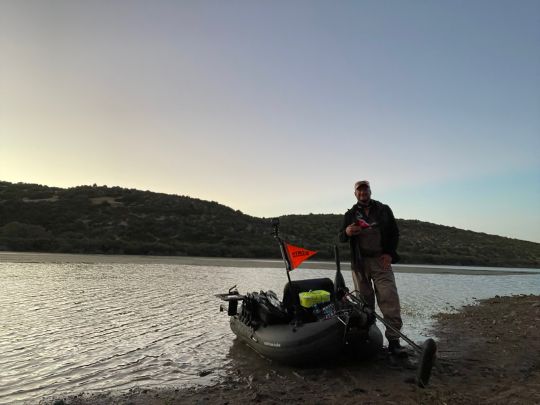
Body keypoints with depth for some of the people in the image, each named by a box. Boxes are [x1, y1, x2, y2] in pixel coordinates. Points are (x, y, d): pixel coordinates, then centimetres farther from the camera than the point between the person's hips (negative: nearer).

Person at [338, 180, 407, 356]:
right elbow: (341, 238, 8)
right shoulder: (350, 214, 13)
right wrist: (347, 232, -16)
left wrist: (389, 253, -2)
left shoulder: (384, 210, 12)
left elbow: (395, 232, 12)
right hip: (359, 262, 1)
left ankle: (393, 340, -10)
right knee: (364, 301, 0)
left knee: (390, 298, -12)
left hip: (381, 260, -1)